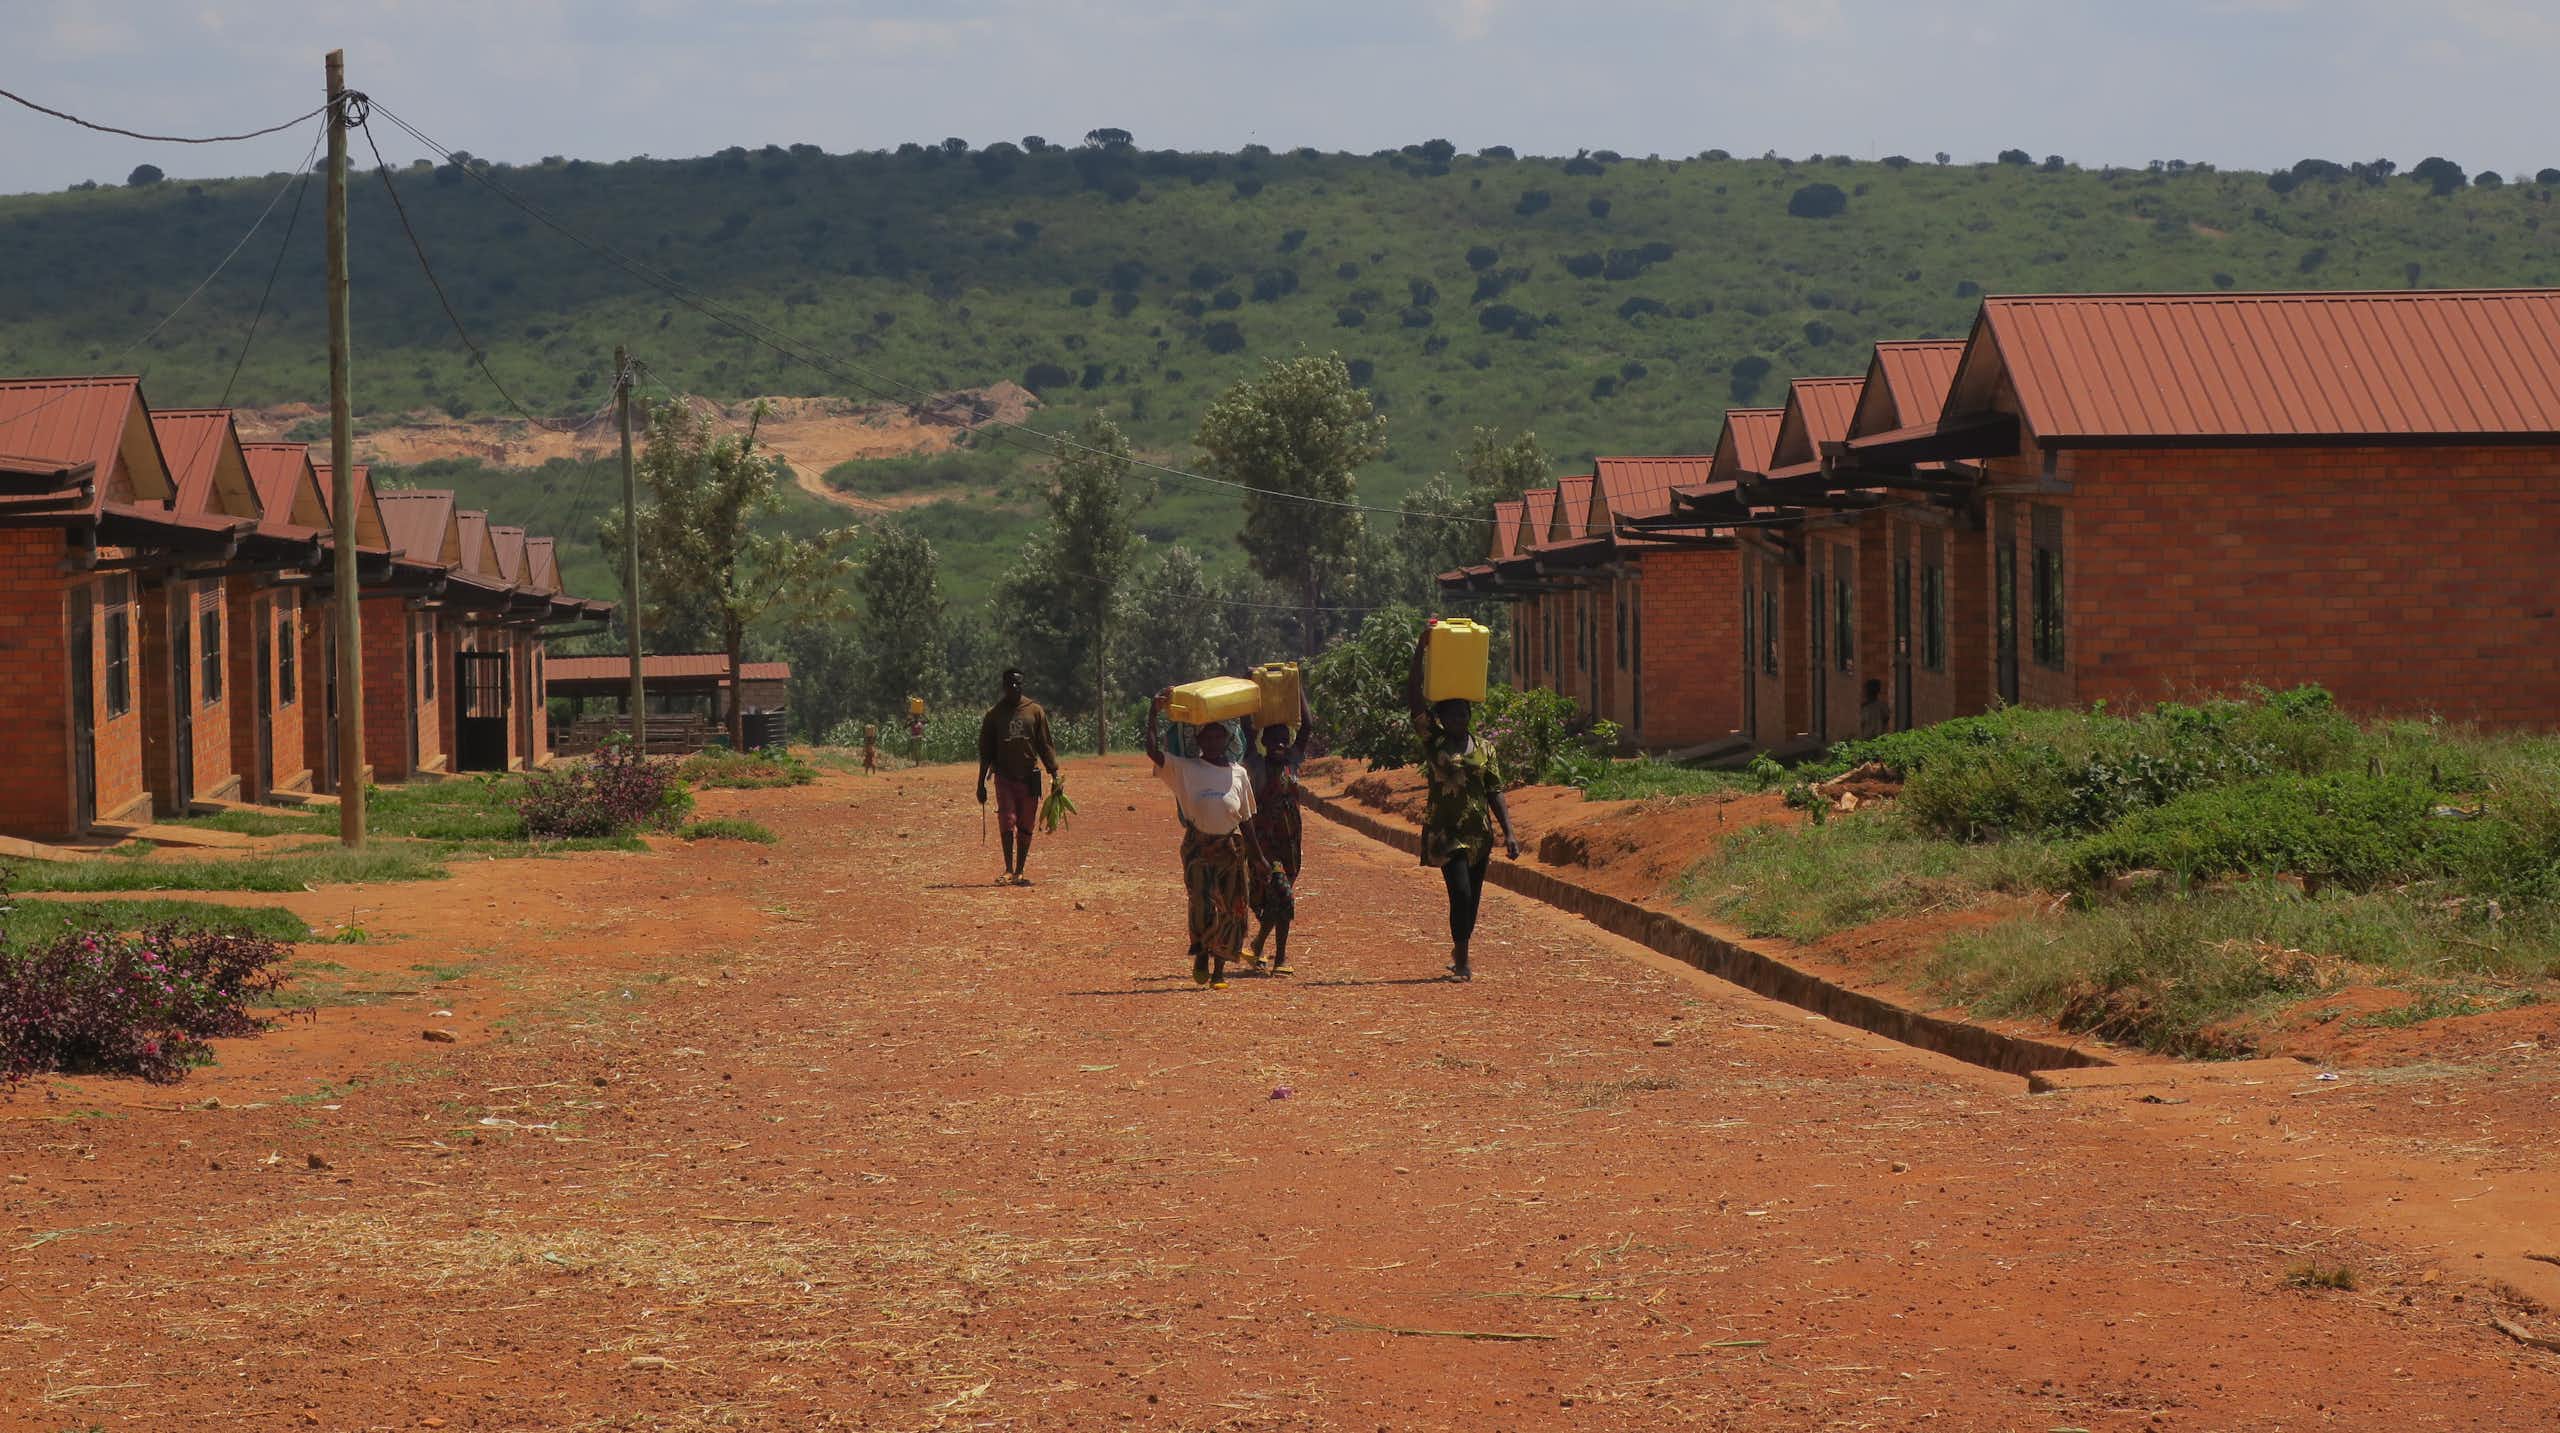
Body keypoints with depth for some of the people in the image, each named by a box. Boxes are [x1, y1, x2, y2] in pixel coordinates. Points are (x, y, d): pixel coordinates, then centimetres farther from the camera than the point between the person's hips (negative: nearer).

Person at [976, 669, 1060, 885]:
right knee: (1007, 823, -11)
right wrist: (981, 783, 4)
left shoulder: (1035, 711, 4)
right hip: (1004, 777, -1)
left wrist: (1054, 774, -1)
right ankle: (1008, 870, -11)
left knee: (1025, 827, 4)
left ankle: (1019, 872, 12)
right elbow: (985, 751, 7)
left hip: (1029, 777, 1)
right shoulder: (994, 714, 4)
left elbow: (1045, 746, 6)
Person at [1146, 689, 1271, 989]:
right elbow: (1153, 751, -11)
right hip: (1198, 848, -3)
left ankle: (1219, 971, 17)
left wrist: (1257, 856, 17)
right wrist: (1154, 713, -14)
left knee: (1230, 911, 4)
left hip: (1232, 848, 3)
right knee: (1203, 906, -17)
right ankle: (1201, 956, 7)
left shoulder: (1238, 774, 10)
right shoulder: (1184, 769, 3)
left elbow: (1246, 819, 16)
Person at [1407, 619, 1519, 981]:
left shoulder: (1483, 749, 8)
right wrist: (1421, 651, -15)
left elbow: (1494, 792, 7)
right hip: (1446, 833, -4)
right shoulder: (1434, 741, -1)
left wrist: (1508, 832, -1)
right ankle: (1462, 960, -9)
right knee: (1460, 892, -15)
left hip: (1479, 832, 4)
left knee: (1472, 898, 11)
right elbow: (1413, 697, -9)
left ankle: (1460, 954, 29)